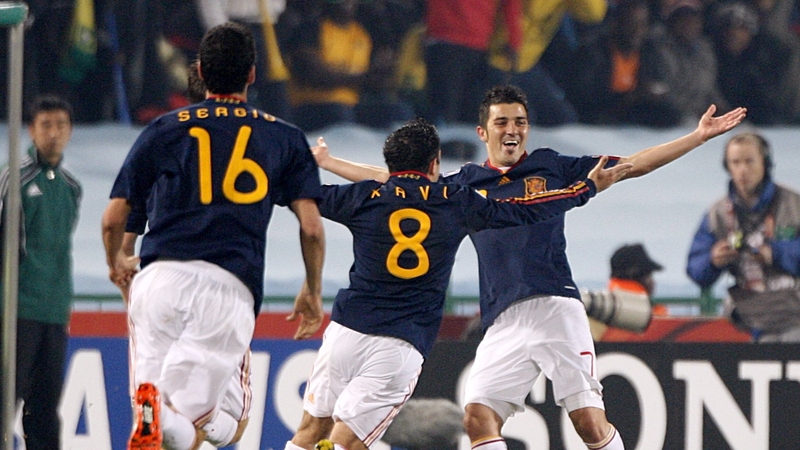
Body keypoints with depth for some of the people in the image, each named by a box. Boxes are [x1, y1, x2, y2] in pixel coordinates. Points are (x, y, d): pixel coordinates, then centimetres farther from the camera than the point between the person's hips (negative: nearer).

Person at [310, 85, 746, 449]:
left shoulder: (551, 167, 11)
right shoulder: (466, 183, 18)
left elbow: (632, 165, 11)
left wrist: (699, 136, 6)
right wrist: (326, 162, 27)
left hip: (556, 308, -3)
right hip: (504, 323, 3)